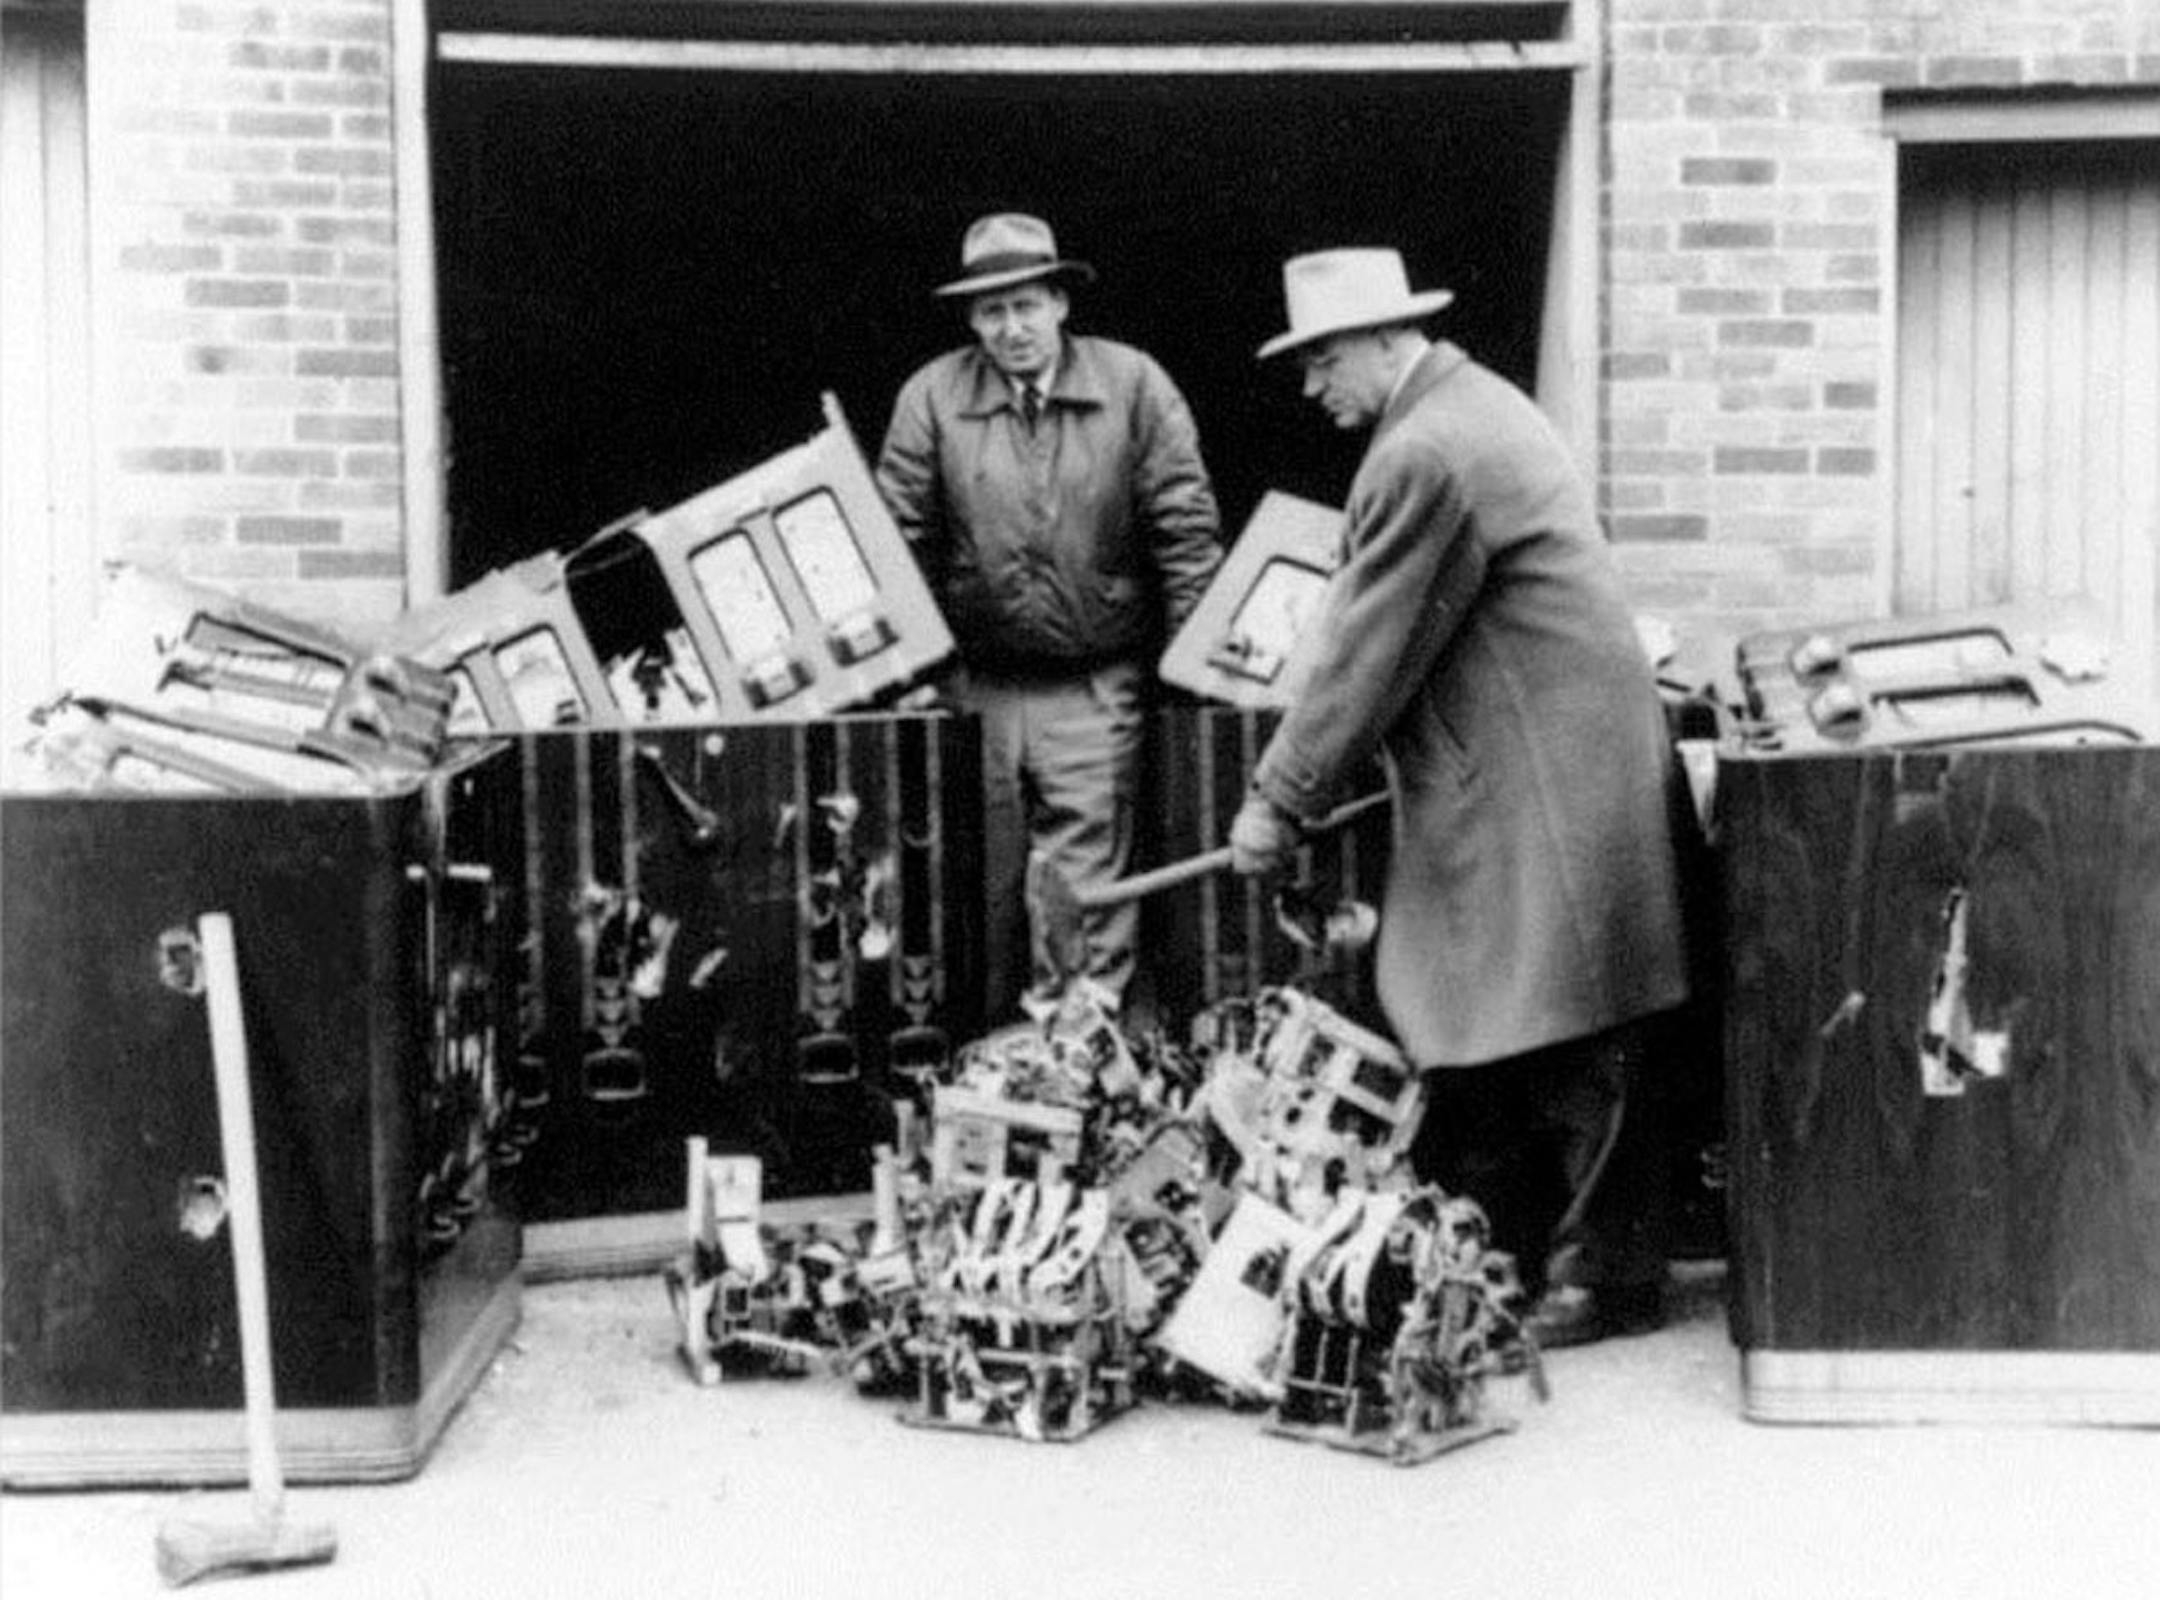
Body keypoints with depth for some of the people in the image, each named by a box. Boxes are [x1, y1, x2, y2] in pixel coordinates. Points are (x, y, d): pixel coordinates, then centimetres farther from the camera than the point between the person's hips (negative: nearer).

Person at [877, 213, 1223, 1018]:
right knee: (987, 888, 10)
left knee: (1085, 884, -4)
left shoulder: (1133, 385, -1)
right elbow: (898, 538, 2)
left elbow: (1186, 528, 1)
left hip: (1095, 688, -1)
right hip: (979, 686, 2)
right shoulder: (932, 396, 0)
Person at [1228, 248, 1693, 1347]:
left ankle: (1607, 1277, 8)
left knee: (1573, 1043, -2)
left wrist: (1279, 798, -9)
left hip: (1544, 779, -11)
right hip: (1499, 773, 11)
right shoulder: (1469, 404, 15)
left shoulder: (1425, 454, -18)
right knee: (1468, 1035, 13)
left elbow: (1368, 651, -17)